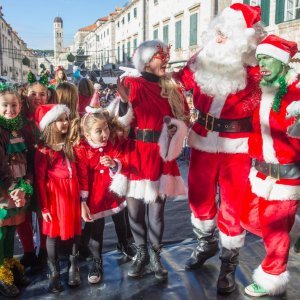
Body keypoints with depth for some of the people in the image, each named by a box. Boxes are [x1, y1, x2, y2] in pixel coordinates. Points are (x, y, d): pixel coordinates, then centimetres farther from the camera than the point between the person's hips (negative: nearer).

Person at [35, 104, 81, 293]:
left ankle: (73, 267, 28)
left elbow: (77, 172, 10)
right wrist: (44, 208, -10)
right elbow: (40, 180, -9)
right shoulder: (44, 150, -8)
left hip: (72, 193, 5)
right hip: (55, 195, -5)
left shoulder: (70, 145, 9)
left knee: (75, 230, 10)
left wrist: (82, 196, 4)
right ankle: (54, 272, 20)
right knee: (53, 233, 6)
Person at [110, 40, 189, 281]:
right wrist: (124, 100, -23)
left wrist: (175, 126, -7)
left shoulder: (173, 88, 7)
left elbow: (184, 118, 14)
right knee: (135, 208, 7)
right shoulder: (132, 84, -2)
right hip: (136, 154, -1)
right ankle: (141, 253, 26)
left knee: (157, 208, 6)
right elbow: (122, 121, -6)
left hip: (161, 155, 2)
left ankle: (155, 255, 23)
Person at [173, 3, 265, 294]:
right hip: (203, 139, 4)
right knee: (199, 194, 17)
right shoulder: (203, 60, -1)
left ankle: (229, 262, 26)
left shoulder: (254, 68, -12)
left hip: (235, 144, -4)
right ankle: (206, 242, 44)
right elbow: (179, 82, 7)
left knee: (232, 204, 5)